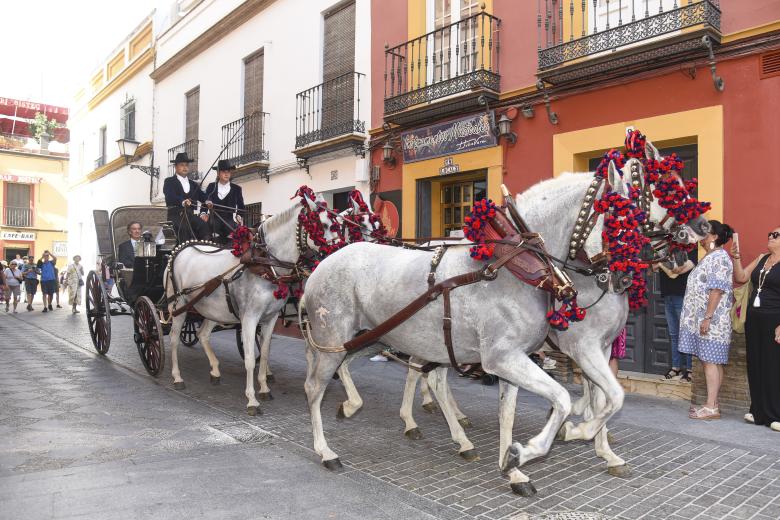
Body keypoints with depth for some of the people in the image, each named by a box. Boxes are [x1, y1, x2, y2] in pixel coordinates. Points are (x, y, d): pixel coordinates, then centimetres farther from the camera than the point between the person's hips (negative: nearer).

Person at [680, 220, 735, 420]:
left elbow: (717, 290, -19)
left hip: (711, 320, -10)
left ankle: (711, 407, -4)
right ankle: (712, 403, 16)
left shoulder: (719, 258, -13)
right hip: (703, 318, 10)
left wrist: (708, 317, -22)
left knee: (710, 360, -7)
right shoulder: (709, 257, 18)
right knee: (710, 360, 11)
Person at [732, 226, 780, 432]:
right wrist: (736, 257, 0)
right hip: (754, 320, 6)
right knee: (756, 366, 10)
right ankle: (759, 412, 20)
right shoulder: (761, 258, 14)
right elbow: (741, 278, 14)